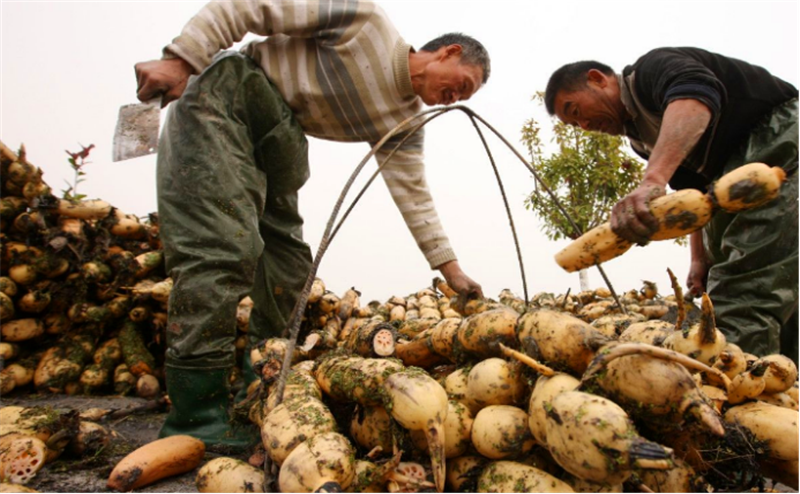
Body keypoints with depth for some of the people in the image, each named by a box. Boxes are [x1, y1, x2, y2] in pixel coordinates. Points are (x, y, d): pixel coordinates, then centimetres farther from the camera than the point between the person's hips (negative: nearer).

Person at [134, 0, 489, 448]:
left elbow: (414, 194, 5)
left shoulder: (403, 120, 7)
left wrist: (450, 267, 0)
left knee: (289, 263, 2)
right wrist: (182, 57, -20)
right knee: (224, 246, -20)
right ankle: (195, 416, -16)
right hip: (222, 98, -7)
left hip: (278, 138, 8)